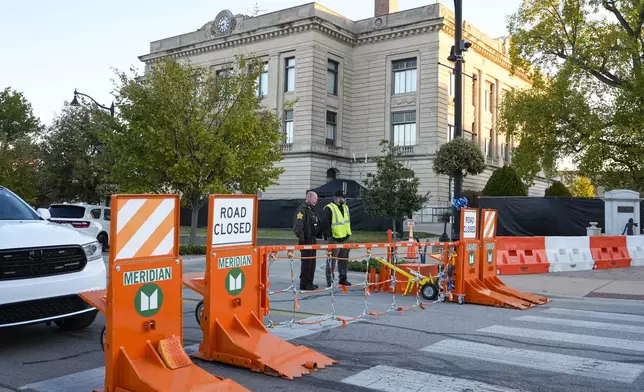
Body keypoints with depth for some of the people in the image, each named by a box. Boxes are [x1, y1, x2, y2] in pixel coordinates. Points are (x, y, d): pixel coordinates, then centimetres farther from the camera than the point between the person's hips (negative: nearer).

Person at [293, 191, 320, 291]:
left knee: (312, 262, 13)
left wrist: (318, 233, 16)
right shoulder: (302, 209, -14)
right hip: (306, 240, -10)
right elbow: (298, 226, -21)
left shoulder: (312, 210, 18)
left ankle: (309, 283, 22)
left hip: (312, 240, 10)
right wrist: (301, 238, -24)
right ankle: (304, 284, 1)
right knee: (306, 262, -6)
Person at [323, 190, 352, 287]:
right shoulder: (329, 208, -12)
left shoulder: (345, 207, 14)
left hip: (345, 239, 8)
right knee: (332, 260, -3)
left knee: (344, 259, 14)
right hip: (334, 239, -8)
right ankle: (329, 281, 2)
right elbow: (325, 223, -17)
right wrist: (329, 235, -16)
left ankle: (343, 278, 25)